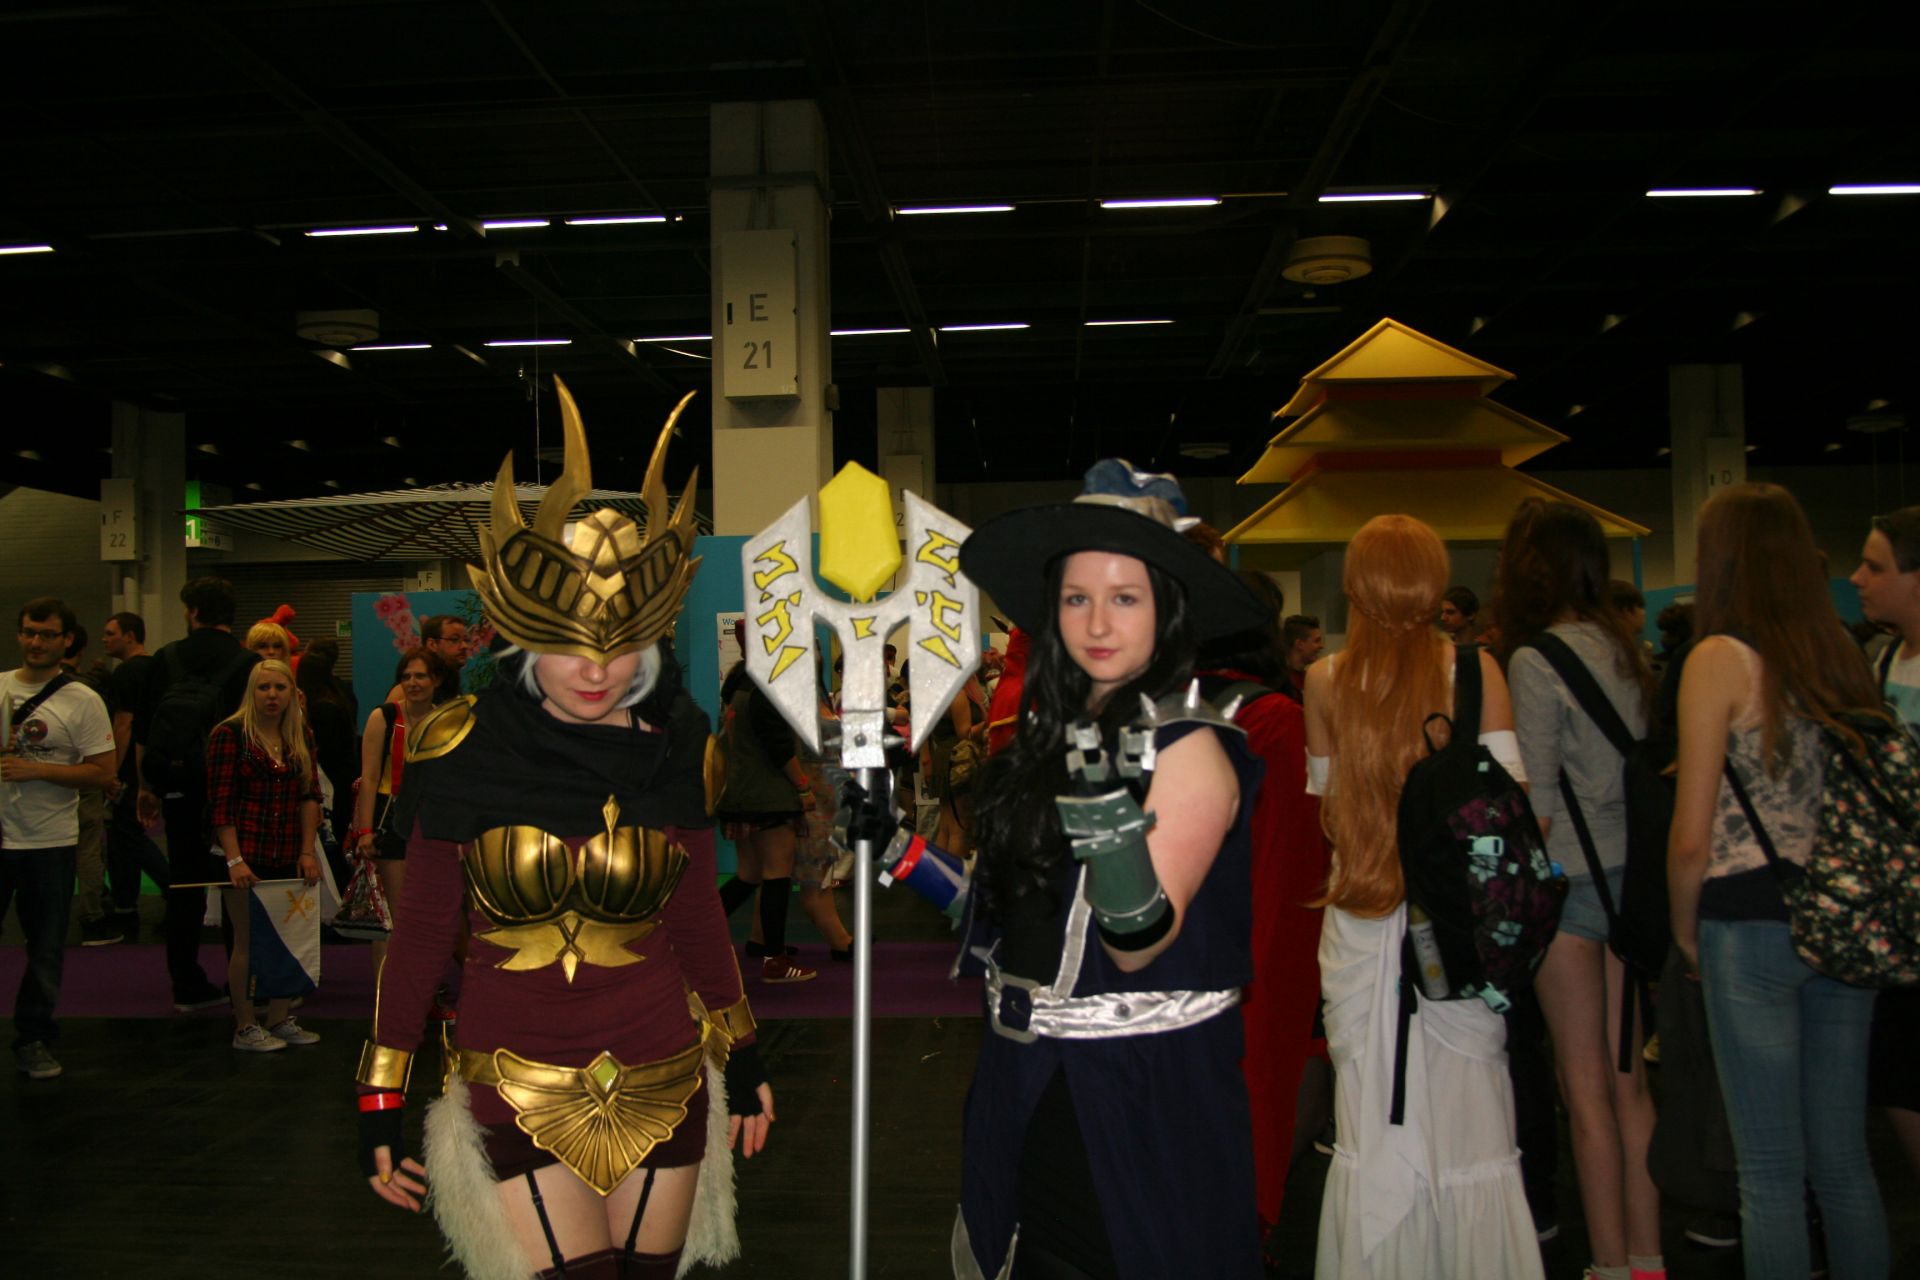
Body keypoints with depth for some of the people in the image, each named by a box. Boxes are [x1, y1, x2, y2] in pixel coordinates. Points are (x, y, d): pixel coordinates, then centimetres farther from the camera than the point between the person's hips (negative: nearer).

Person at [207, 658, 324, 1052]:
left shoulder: (302, 736, 9)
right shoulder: (229, 734, -7)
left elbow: (310, 796, 9)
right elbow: (220, 803, -10)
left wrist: (307, 850, 1)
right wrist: (234, 860, -15)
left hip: (286, 856, 5)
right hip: (245, 856, -5)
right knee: (248, 941, 2)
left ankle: (279, 1018, 20)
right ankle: (245, 1027, 13)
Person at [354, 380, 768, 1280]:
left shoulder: (676, 750, -3)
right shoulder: (461, 748, -9)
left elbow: (696, 919, 7)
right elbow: (422, 932, -2)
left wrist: (741, 1060, 12)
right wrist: (379, 1099, 0)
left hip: (660, 1078, 2)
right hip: (517, 1088, -2)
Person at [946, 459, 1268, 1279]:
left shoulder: (1187, 744, -16)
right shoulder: (1054, 729, 5)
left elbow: (1142, 949, -23)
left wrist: (1120, 847, -40)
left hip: (1140, 1085, -7)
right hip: (1033, 1081, 7)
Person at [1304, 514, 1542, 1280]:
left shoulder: (1325, 681, 0)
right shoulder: (1474, 670, -4)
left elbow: (1328, 801, 4)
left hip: (1361, 918, 1)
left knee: (1373, 1122, 9)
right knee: (1467, 1120, 9)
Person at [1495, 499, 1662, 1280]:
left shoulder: (1534, 660, -12)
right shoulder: (1623, 649, 7)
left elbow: (1537, 802, -13)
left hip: (1569, 877, -7)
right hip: (1628, 872, 7)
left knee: (1587, 1091, 3)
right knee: (1629, 1082, 13)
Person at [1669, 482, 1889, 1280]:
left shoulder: (1721, 659, -9)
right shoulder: (1842, 654, 7)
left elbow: (1692, 837, -11)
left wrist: (1684, 924, 3)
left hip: (1752, 923, -5)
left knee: (1772, 1172, 4)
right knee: (1845, 1160, 15)